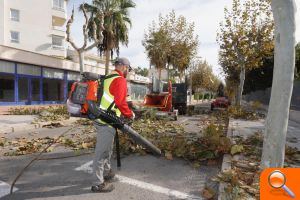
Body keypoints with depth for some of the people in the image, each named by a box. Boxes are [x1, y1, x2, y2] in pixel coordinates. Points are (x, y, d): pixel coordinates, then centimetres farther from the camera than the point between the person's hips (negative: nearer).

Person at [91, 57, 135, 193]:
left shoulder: (108, 78, 17)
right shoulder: (120, 80, -13)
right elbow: (120, 102, -24)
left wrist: (123, 113, 21)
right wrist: (129, 114, -8)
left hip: (101, 119, 10)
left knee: (107, 149, 23)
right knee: (102, 152, 0)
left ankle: (107, 172, 40)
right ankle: (100, 184, 12)